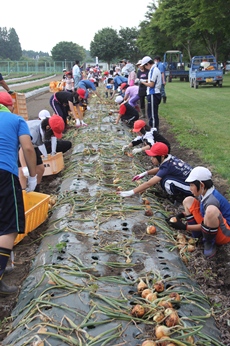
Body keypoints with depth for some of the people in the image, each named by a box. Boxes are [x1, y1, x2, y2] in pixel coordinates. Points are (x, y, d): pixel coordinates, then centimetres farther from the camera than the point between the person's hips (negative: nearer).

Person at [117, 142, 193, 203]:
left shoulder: (167, 166, -24)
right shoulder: (169, 158, -1)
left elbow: (149, 184, -27)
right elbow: (159, 169, 20)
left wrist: (130, 193, -26)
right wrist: (145, 173, 4)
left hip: (191, 188, -9)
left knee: (165, 181, -26)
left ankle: (180, 197, -4)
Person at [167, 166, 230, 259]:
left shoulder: (212, 200, -30)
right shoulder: (204, 193, -5)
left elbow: (205, 225, -22)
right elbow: (193, 209, 13)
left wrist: (184, 227, -19)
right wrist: (182, 215, -2)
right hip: (209, 226, 9)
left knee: (211, 210, -42)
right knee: (188, 200, 2)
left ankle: (209, 243, -13)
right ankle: (196, 236, -2)